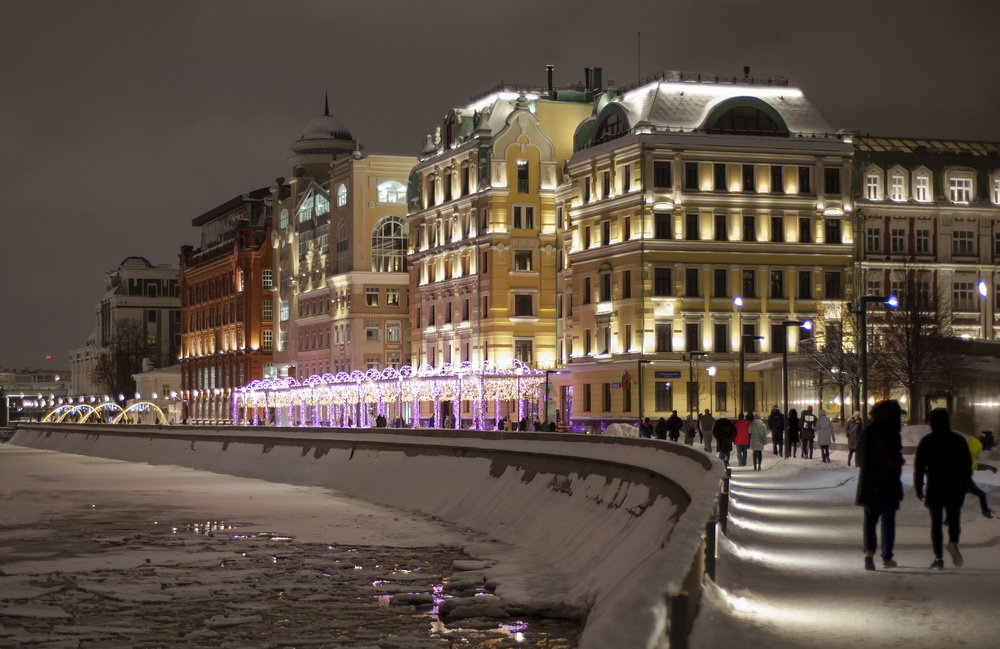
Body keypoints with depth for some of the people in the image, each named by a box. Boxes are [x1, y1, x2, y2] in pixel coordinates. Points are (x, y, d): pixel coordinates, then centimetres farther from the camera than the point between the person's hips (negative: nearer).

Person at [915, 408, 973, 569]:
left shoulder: (926, 442, -1)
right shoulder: (959, 440, 3)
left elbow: (919, 467, -2)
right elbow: (967, 466, 5)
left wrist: (918, 489, 5)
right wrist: (964, 488, 12)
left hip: (934, 489, -1)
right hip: (955, 489, 1)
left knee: (936, 522, 5)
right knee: (954, 520, 9)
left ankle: (938, 557, -2)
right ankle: (953, 543, -22)